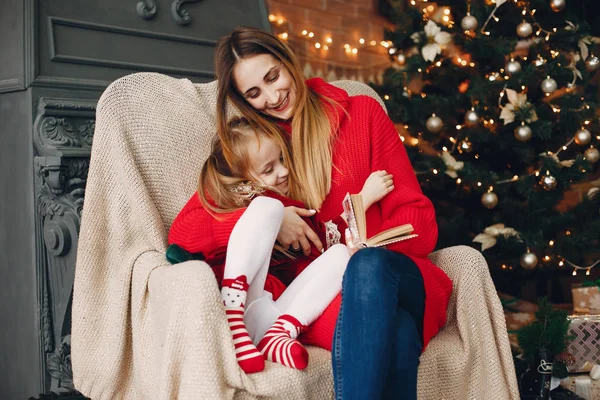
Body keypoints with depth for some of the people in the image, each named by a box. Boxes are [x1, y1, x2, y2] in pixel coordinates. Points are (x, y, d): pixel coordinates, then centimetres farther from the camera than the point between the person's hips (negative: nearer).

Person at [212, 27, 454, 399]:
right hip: (314, 291, -1)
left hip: (395, 276, 1)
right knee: (389, 330, -37)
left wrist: (364, 250, -17)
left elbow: (417, 218, 6)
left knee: (369, 267, -38)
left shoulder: (362, 113, 10)